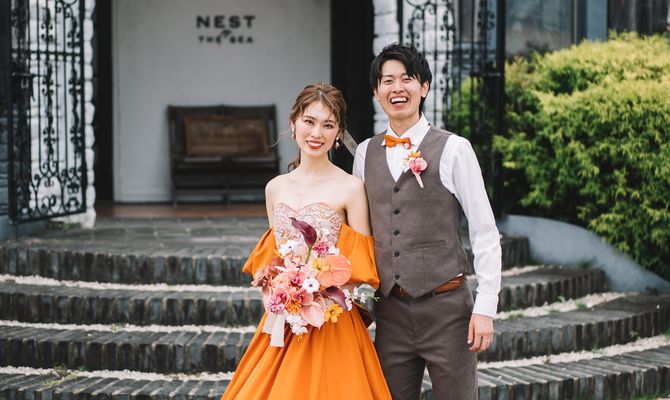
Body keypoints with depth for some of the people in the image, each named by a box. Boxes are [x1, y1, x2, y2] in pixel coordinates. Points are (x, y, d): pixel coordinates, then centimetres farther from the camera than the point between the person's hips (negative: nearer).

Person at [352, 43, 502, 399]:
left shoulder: (453, 149, -5)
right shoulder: (365, 153, 9)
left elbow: (485, 233, -5)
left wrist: (485, 307, -10)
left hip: (446, 307, -4)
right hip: (390, 311, 4)